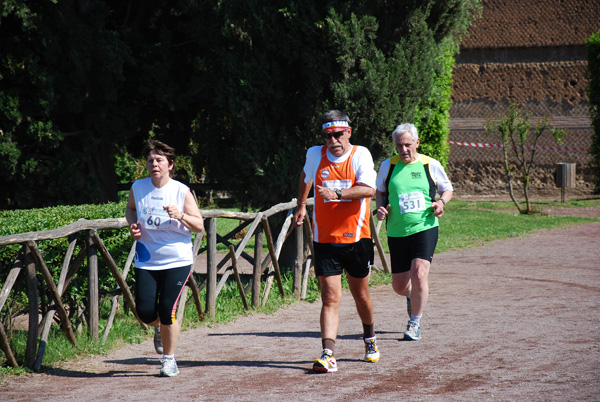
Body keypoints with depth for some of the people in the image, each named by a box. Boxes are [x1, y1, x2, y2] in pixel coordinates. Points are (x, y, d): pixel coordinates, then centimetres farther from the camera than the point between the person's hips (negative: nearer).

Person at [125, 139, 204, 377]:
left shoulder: (181, 192, -7)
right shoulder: (138, 188, 0)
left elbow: (200, 226, -4)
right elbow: (130, 208, 22)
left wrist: (181, 216, -22)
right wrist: (133, 225, 1)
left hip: (177, 261, -3)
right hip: (146, 261, 3)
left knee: (167, 310, -9)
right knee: (145, 311, -6)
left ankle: (169, 359, 13)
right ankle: (160, 329, 34)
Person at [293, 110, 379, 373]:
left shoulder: (360, 155, -7)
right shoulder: (314, 155, 3)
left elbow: (369, 189, -22)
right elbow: (306, 176, 27)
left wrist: (338, 193, -34)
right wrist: (301, 205, 32)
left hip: (356, 237, -1)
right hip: (325, 240, 1)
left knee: (360, 295, 15)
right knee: (330, 298, -9)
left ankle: (369, 339, 41)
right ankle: (328, 355, -18)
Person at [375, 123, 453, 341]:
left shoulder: (431, 165, 2)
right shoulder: (388, 166, 5)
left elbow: (447, 189, 14)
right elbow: (380, 191, 18)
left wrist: (441, 202, -7)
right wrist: (380, 208, -2)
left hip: (425, 228, -2)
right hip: (397, 232, 2)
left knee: (419, 275, -19)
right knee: (399, 286, 6)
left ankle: (415, 323, 0)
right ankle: (412, 297, 45)